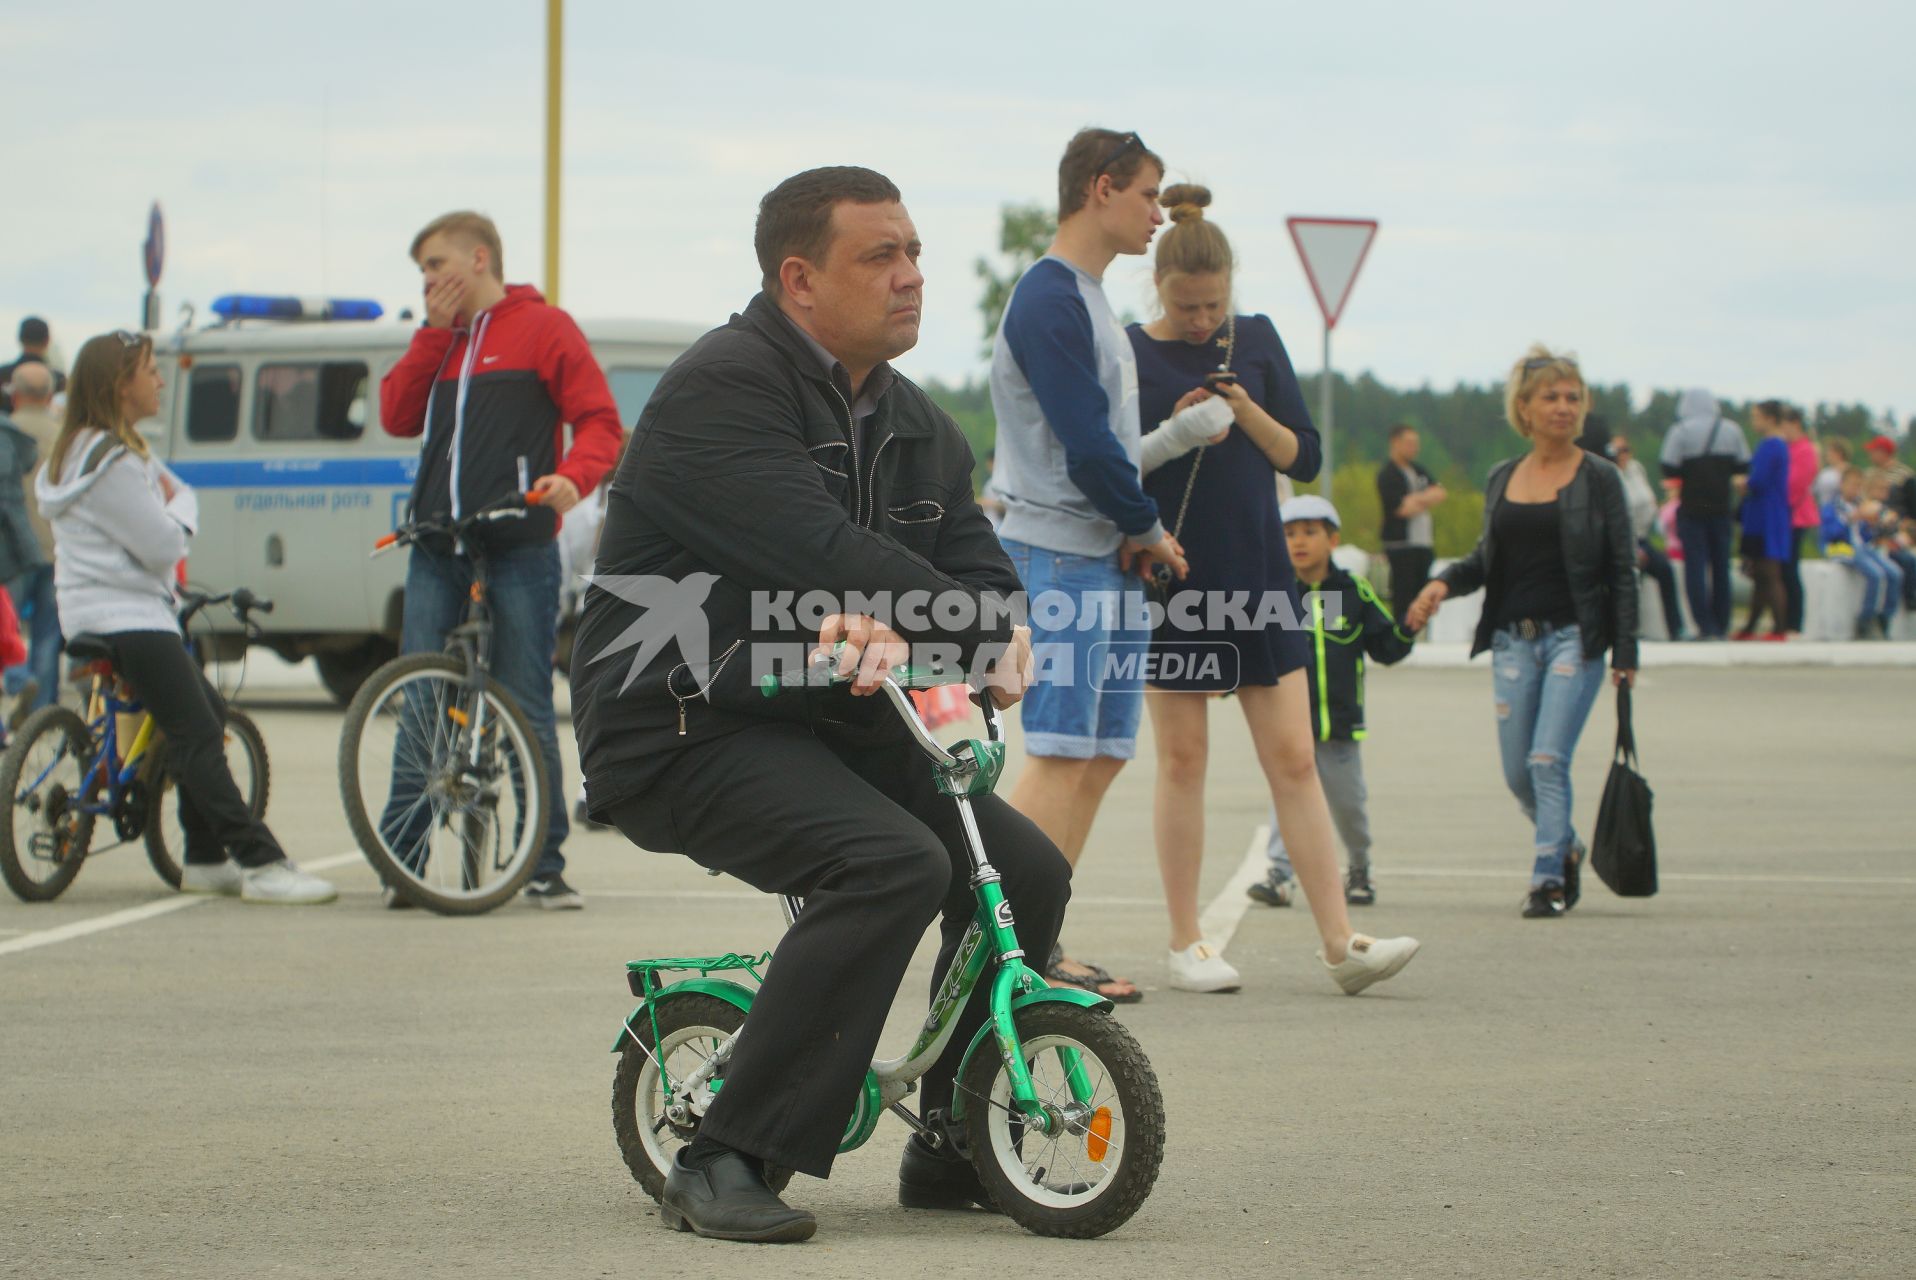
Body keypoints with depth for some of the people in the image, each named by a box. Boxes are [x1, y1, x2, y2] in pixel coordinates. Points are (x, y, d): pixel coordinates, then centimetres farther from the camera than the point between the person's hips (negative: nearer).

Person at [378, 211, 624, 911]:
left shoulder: (544, 328, 5)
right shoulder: (441, 340, 21)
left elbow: (600, 422, -1)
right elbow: (396, 415, 10)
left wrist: (571, 476, -20)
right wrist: (434, 332, 5)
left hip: (518, 547, -5)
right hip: (436, 550, 5)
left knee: (528, 711, -1)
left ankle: (546, 866, 4)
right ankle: (400, 859, 2)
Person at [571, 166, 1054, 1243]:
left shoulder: (917, 427, 14)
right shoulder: (724, 387, -15)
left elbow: (978, 563, 1)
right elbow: (822, 554, -27)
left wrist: (905, 633, -24)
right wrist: (983, 636, -26)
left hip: (832, 721, 9)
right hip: (685, 728, -9)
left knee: (1026, 870, -3)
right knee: (894, 862, -30)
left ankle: (954, 1154, 13)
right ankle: (726, 1160, -23)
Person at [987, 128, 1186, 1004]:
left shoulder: (1087, 302, 19)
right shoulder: (1048, 299, -13)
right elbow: (1086, 443, -18)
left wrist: (1135, 532, 3)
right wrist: (1149, 528, -6)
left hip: (1107, 559, 10)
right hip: (1058, 555, -10)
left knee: (1100, 757, 8)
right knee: (1061, 753, -10)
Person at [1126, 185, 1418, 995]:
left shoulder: (1256, 341, 7)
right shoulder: (1127, 355, -2)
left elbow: (1305, 457, 7)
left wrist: (1247, 413, -10)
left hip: (1258, 576, 3)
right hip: (1171, 579, -3)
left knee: (1294, 758, 0)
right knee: (1183, 758, 1)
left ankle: (1339, 944, -1)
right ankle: (1186, 943, 9)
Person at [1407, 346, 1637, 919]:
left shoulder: (1598, 479, -1)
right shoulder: (1502, 479, 11)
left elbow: (1622, 570, -2)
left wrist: (1625, 654, -7)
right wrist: (1444, 583, 0)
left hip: (1574, 636, -4)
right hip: (1512, 639, 4)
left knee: (1548, 759, -14)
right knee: (1518, 773, 7)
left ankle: (1548, 880, -7)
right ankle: (1568, 849, 32)